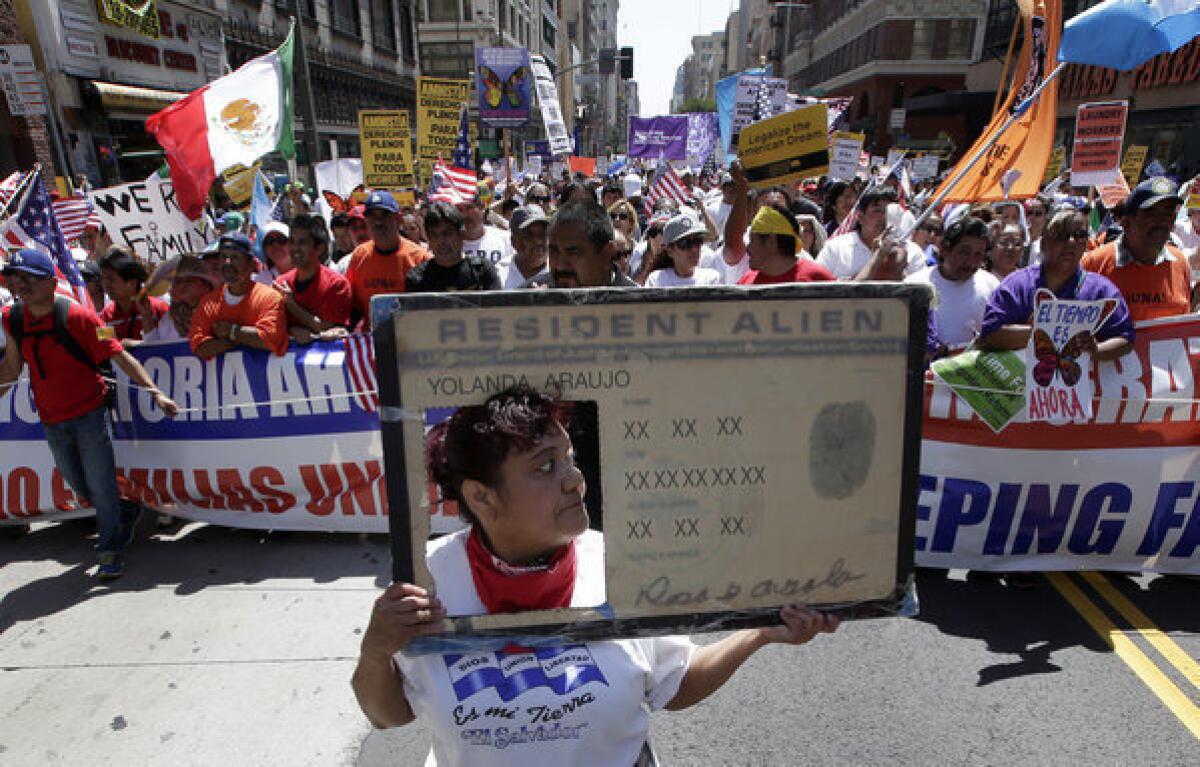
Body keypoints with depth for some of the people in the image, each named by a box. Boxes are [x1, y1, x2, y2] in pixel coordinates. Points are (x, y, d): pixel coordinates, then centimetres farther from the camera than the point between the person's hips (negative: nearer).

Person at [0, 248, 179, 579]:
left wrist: (155, 393, -23)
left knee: (101, 485, -1)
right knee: (78, 484, 19)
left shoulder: (77, 317, -17)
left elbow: (120, 357, -17)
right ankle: (126, 514, 44)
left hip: (89, 415, -6)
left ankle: (111, 549, 15)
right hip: (51, 422, 6)